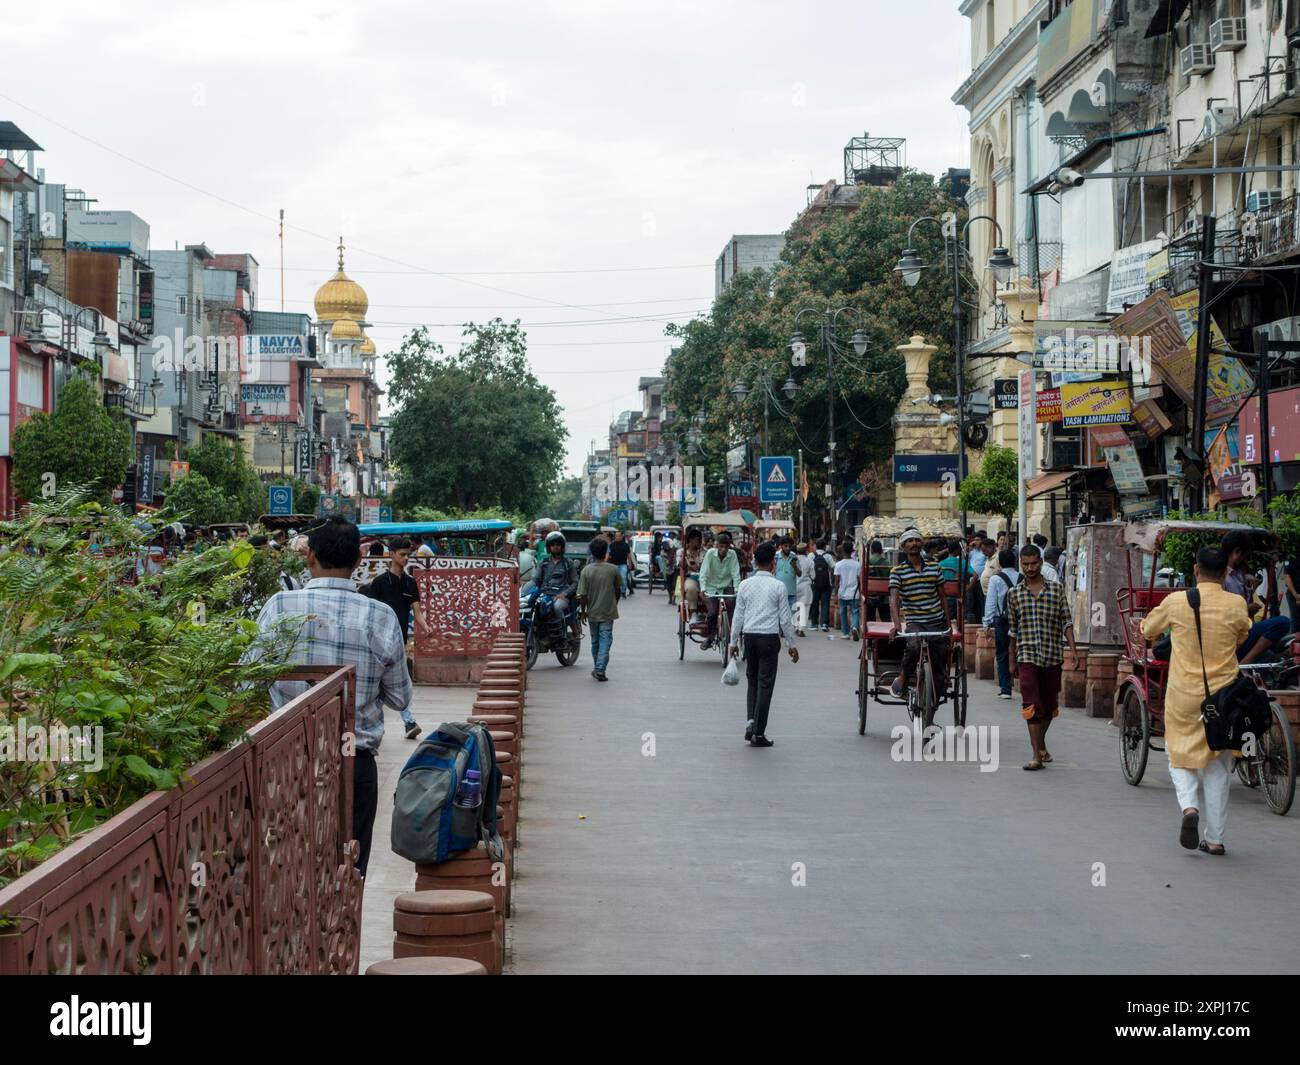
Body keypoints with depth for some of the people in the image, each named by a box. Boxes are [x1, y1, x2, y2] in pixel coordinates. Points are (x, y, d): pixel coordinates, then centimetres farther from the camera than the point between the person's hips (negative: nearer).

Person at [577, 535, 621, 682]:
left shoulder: (586, 570, -10)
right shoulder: (613, 570, -9)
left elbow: (583, 595, -10)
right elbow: (618, 590, 4)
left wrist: (583, 611, 3)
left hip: (592, 612, 1)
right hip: (608, 612, -1)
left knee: (595, 641, 16)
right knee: (605, 640, 0)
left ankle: (597, 668, 27)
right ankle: (600, 669, -12)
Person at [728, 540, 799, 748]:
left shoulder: (745, 585, 2)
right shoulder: (778, 586, -6)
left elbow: (738, 616, 6)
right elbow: (785, 618, -3)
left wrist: (734, 641, 14)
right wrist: (791, 645, 5)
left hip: (749, 636, 3)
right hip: (769, 637, -3)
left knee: (752, 680, 19)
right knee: (765, 684, 1)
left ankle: (750, 721, 2)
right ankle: (758, 733, 1)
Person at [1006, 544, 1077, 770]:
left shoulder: (1056, 589, 4)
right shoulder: (1014, 594, 6)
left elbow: (1066, 621, 3)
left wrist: (1073, 648, -10)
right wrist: (1012, 661, 14)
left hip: (1052, 656, 1)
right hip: (1027, 656, -1)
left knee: (1050, 705, 13)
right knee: (1032, 706, -11)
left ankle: (1041, 744, 35)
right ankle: (1036, 755, -12)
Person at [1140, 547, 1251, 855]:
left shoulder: (1175, 601, -6)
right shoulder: (1237, 605, -5)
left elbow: (1147, 630, 12)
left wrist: (1154, 637, 35)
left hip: (1183, 695, -1)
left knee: (1180, 757, 14)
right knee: (1217, 766, 10)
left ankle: (1189, 806, -13)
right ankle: (1214, 839, 10)